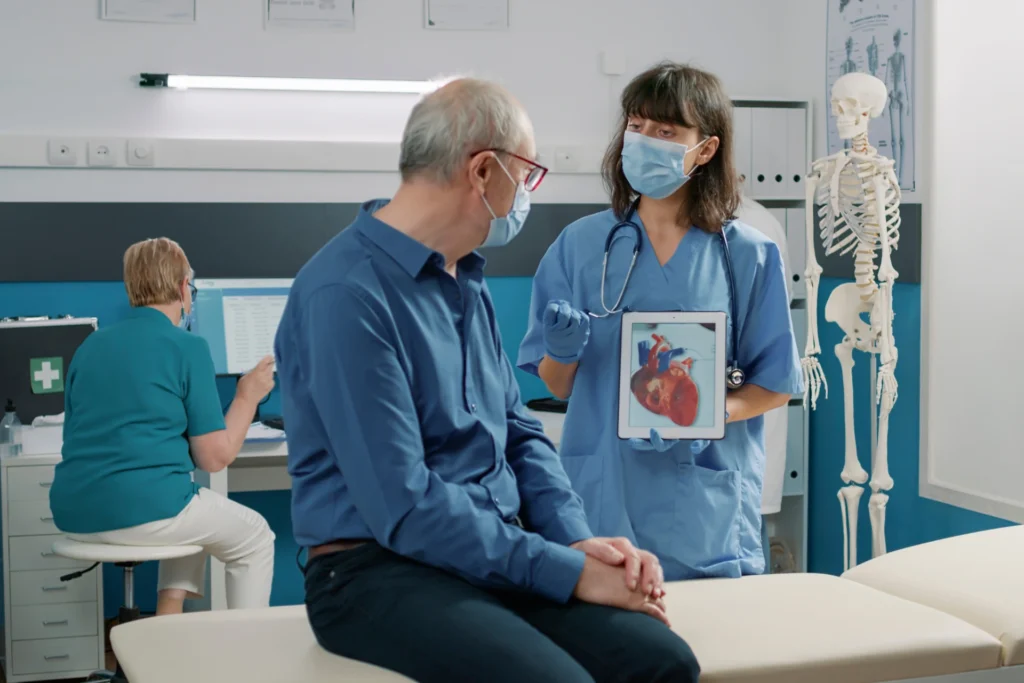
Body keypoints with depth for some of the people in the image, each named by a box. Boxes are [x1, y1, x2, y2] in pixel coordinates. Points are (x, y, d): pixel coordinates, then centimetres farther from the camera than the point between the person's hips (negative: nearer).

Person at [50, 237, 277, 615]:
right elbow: (215, 457, -5)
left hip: (74, 516, 7)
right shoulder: (187, 347, -5)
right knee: (255, 537, 19)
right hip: (143, 511, -7)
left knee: (193, 508, 35)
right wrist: (248, 396, 9)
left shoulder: (90, 345, 13)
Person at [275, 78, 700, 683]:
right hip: (382, 570, -7)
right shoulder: (347, 293, -16)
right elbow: (404, 507, -20)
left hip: (500, 554, 7)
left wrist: (577, 541, -1)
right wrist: (566, 572, -17)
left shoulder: (468, 279, 12)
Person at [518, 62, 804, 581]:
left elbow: (776, 385, 2)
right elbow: (557, 386, 7)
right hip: (601, 498, 1)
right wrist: (562, 351, -15)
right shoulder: (579, 245, 3)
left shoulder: (748, 256, 0)